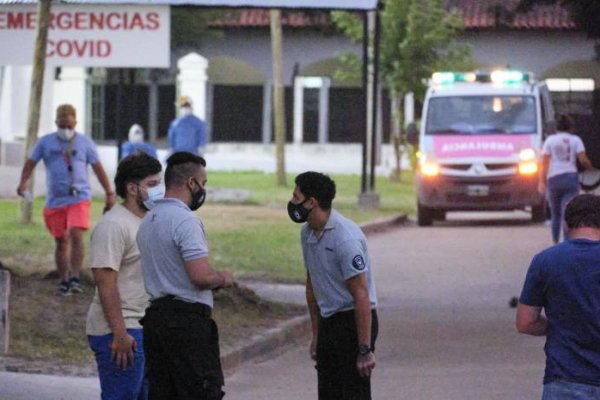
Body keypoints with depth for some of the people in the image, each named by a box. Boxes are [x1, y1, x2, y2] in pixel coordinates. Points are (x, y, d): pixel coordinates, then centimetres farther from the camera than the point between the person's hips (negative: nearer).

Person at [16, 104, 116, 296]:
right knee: (61, 242, 7)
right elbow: (31, 163, 6)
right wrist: (23, 184, -10)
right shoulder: (45, 142, 7)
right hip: (54, 200, 2)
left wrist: (109, 193, 6)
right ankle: (64, 281, 17)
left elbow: (98, 168, 8)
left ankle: (75, 278, -21)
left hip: (79, 198, -2)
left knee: (76, 235, -21)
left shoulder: (84, 142, 5)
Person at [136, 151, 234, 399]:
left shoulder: (148, 221, 15)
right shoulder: (185, 220, -16)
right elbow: (200, 275, -24)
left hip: (156, 315, 9)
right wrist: (223, 279, -3)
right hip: (188, 320, -9)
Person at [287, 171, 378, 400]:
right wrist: (316, 335, 18)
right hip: (328, 322, 9)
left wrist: (365, 350, -22)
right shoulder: (308, 233, 6)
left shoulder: (345, 237, -22)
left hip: (353, 321, -9)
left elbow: (361, 295, -22)